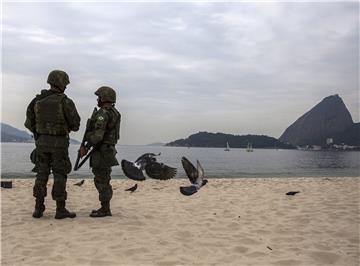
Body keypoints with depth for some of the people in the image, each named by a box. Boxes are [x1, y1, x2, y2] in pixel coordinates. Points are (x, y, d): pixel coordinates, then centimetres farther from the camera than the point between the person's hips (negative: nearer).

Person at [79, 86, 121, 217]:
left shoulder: (102, 113, -17)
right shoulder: (114, 113, 15)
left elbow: (97, 135, -25)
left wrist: (86, 147, -12)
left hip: (102, 151, -10)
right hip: (108, 149, 10)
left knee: (101, 181, -3)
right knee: (103, 180, 14)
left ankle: (104, 209, 3)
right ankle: (105, 208, 19)